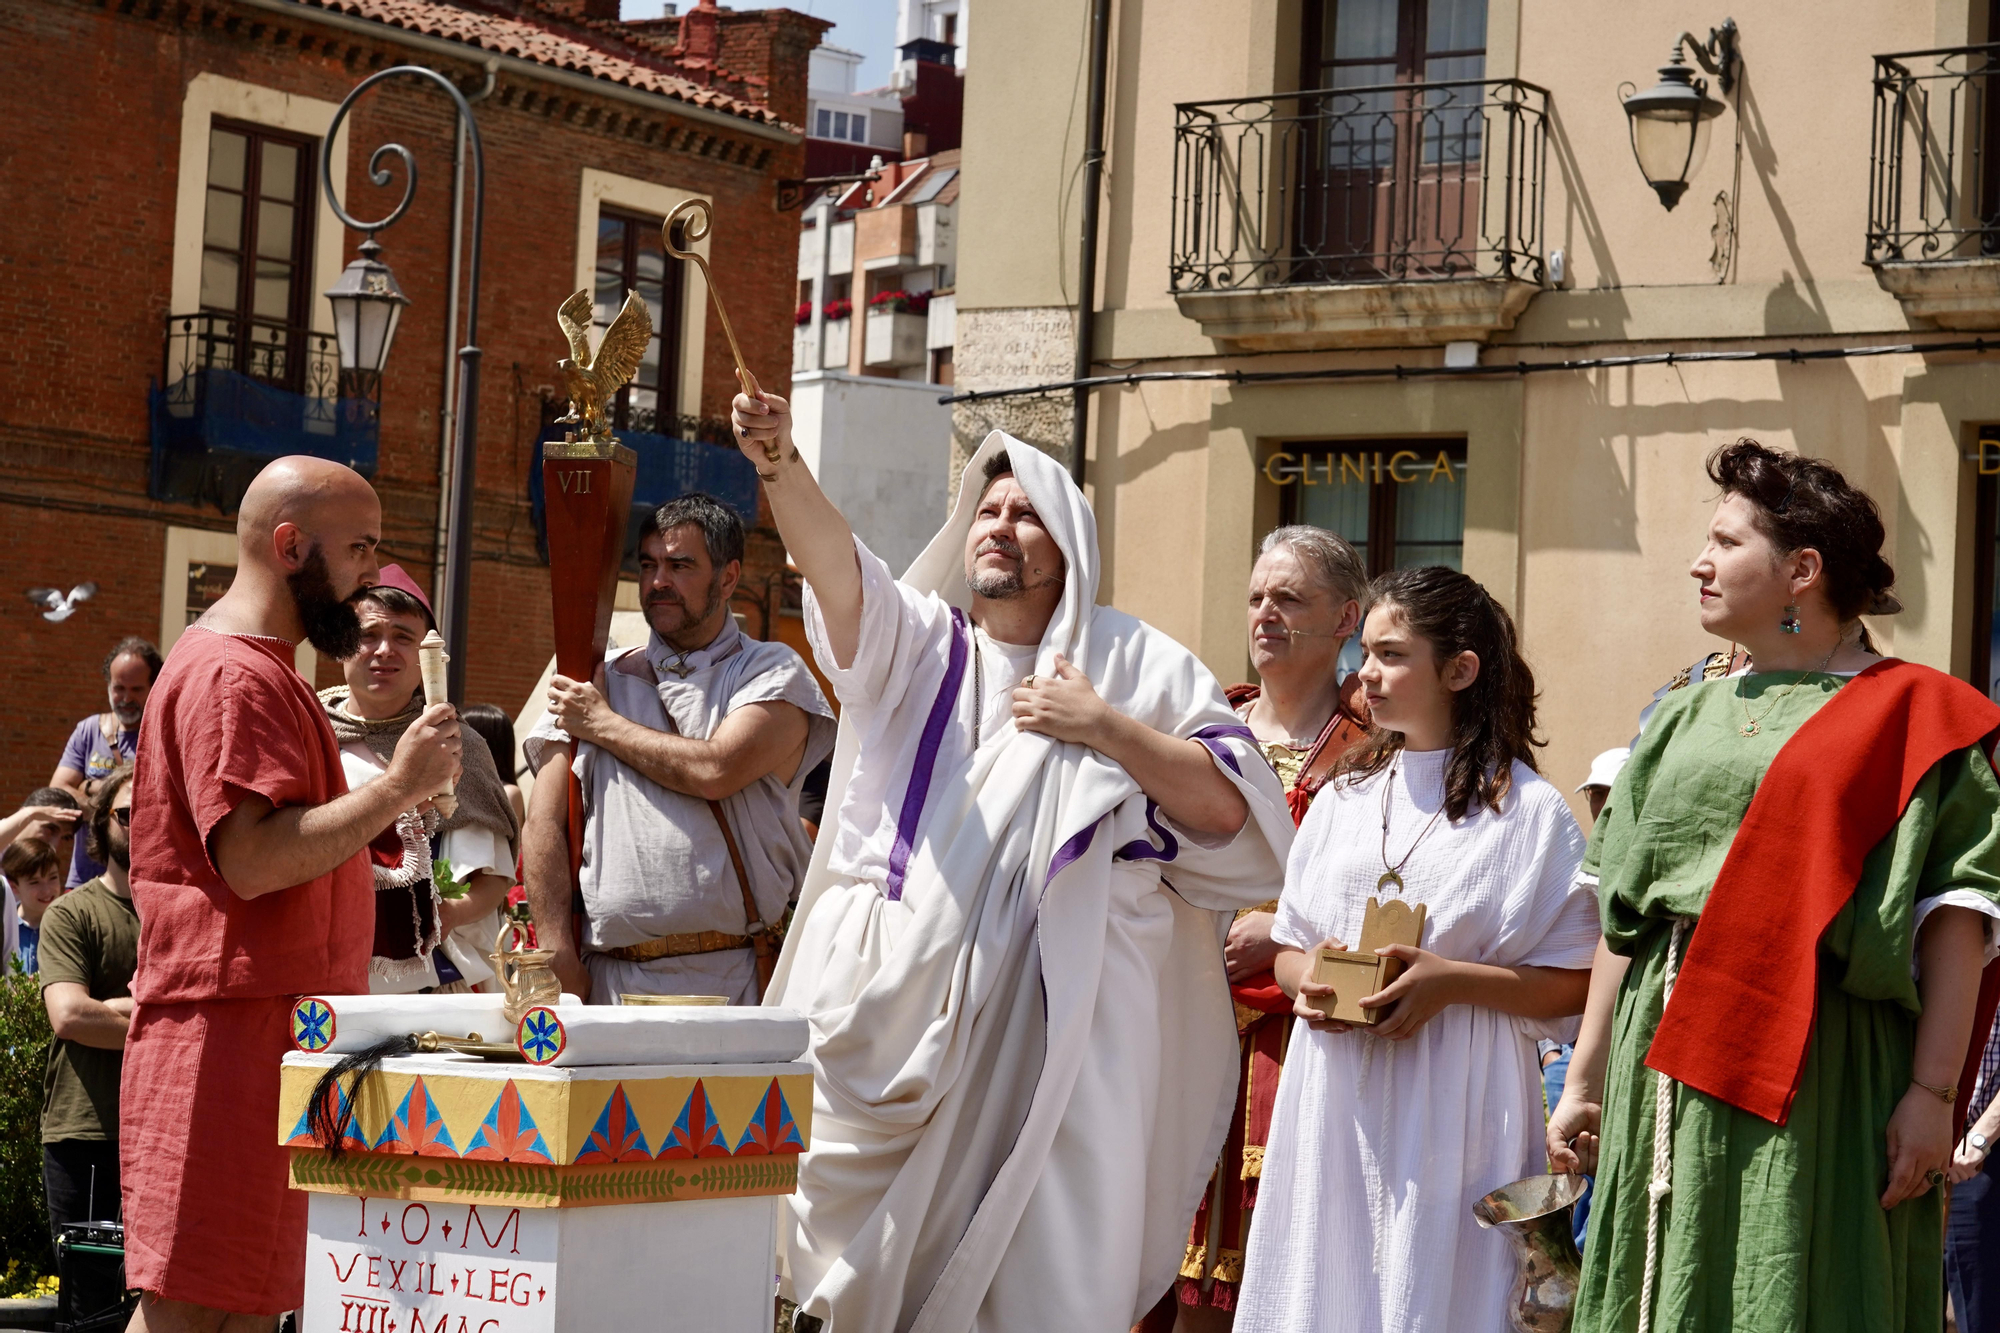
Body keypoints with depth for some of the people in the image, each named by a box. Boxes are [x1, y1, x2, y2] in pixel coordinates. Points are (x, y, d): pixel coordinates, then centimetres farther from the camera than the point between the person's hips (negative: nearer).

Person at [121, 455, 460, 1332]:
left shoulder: (262, 668, 23)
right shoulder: (233, 673, -12)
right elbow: (253, 859, -21)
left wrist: (386, 816, 16)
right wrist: (397, 787, -17)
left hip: (275, 1027, 11)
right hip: (229, 1029, -11)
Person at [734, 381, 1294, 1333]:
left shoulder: (1133, 664, 9)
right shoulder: (914, 640, 14)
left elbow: (1233, 810, 2)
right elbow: (837, 572, -8)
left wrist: (1105, 726, -7)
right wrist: (781, 466, -27)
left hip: (1046, 1013, -2)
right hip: (889, 1002, 2)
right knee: (854, 1256, 0)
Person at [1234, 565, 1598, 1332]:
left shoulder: (1528, 810, -3)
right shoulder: (1343, 799, 13)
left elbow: (1575, 982, -6)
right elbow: (1288, 951, 18)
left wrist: (1453, 981, -18)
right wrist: (1308, 978, -5)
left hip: (1455, 1109, -4)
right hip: (1337, 1105, 5)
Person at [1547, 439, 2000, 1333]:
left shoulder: (1907, 717, 0)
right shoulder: (1686, 719, 16)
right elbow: (1623, 912, 16)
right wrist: (1585, 1080, 12)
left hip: (1819, 1074, -5)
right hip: (1668, 1061, 5)